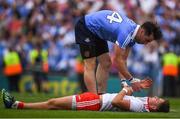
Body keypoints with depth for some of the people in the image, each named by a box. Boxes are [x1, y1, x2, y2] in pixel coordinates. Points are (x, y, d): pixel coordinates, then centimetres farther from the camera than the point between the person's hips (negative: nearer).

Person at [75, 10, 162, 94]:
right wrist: (132, 80, -22)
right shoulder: (126, 33, -32)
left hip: (96, 32, 9)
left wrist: (124, 81, -11)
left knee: (105, 64, 5)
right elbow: (117, 61, -29)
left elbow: (123, 59, -1)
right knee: (90, 65, -14)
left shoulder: (133, 34, -5)